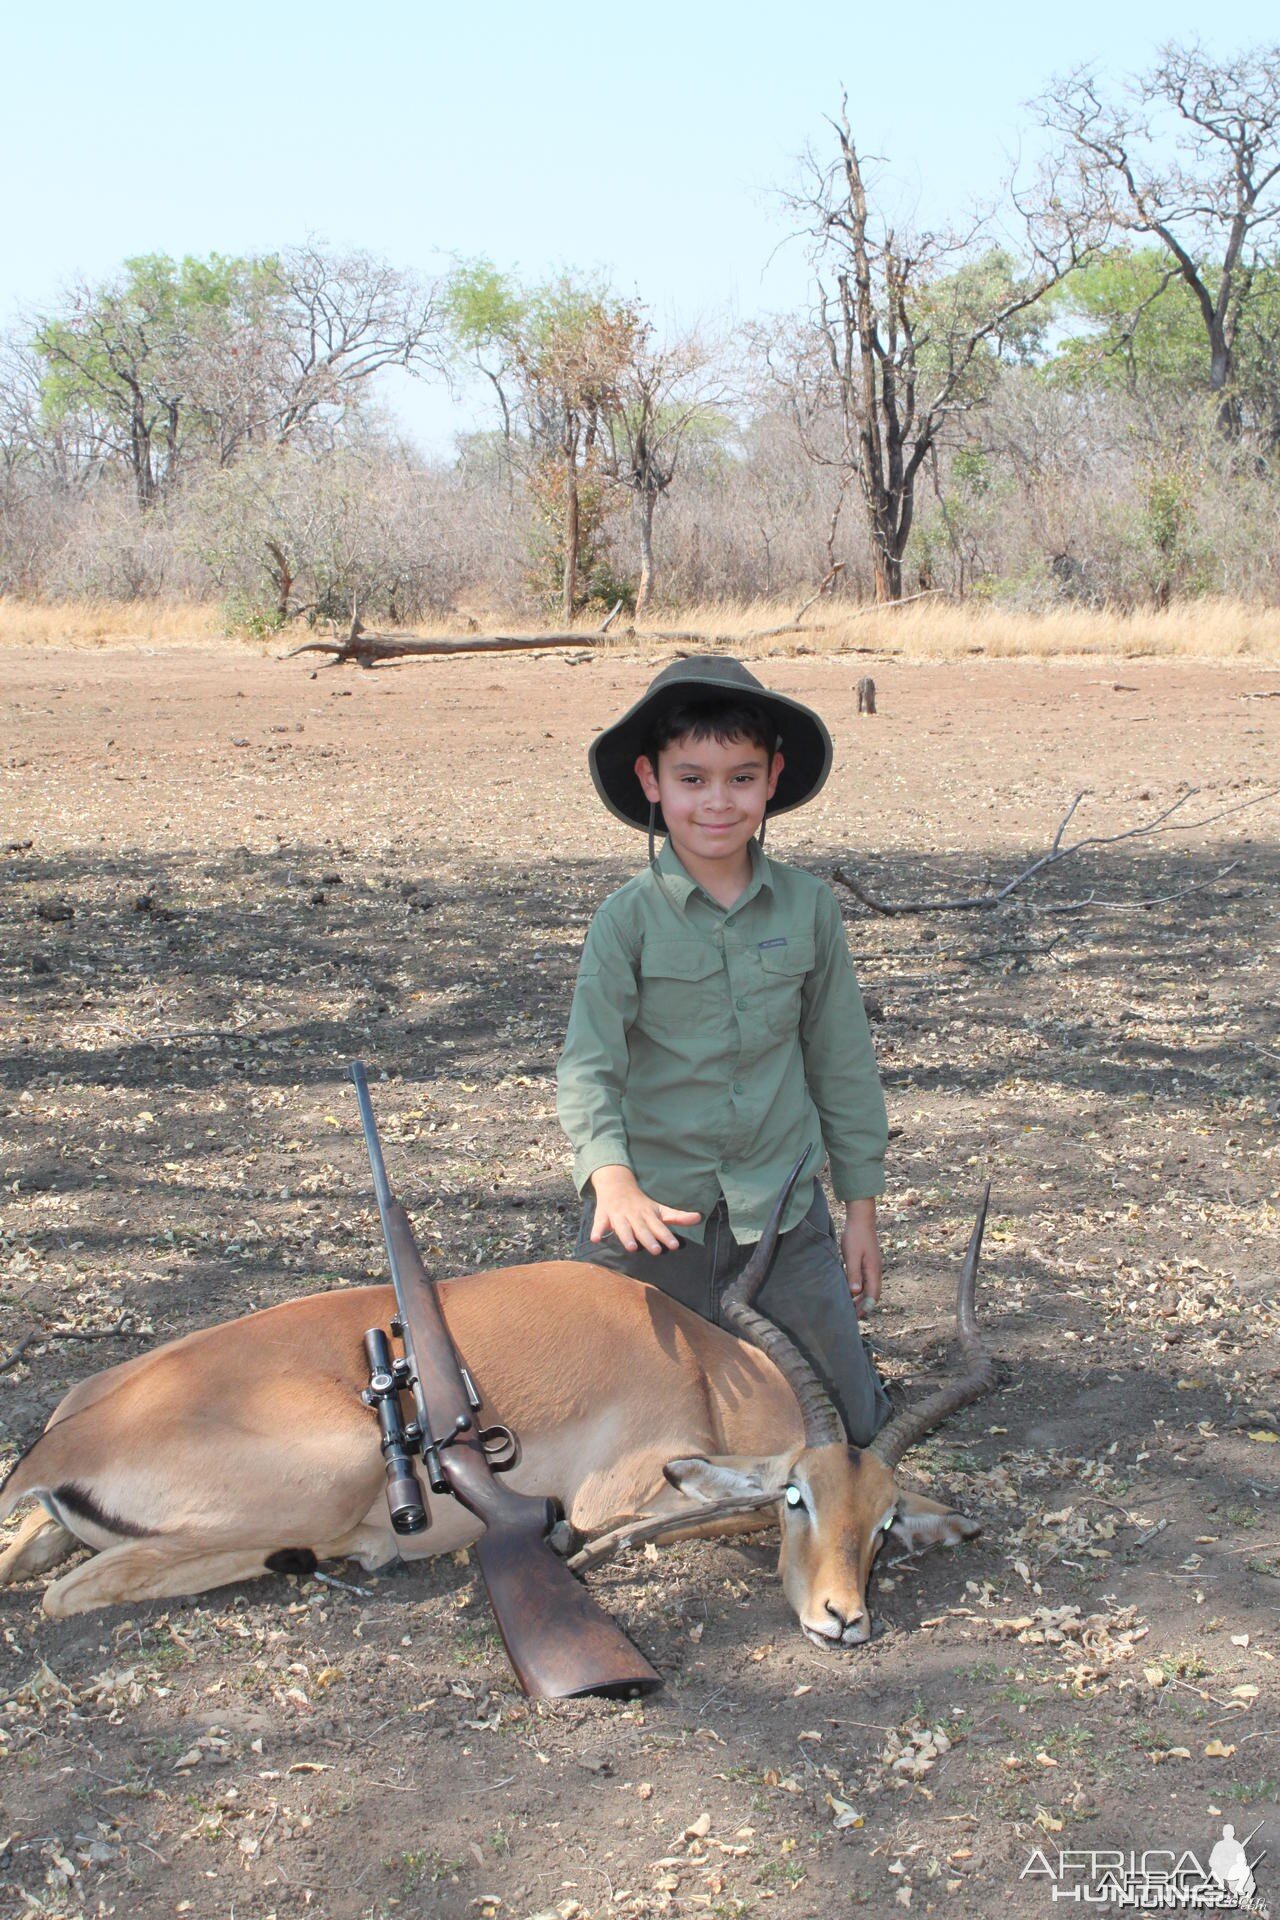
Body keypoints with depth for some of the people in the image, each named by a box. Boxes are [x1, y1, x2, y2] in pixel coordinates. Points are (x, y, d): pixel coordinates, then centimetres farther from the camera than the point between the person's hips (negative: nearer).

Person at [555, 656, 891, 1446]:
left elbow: (843, 1060, 7)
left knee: (850, 1426, 8)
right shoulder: (628, 919, -7)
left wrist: (861, 1205, 9)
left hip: (782, 1202, 2)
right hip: (658, 1212, -1)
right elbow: (588, 1063, -14)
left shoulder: (810, 907, 0)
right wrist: (611, 1176, -31)